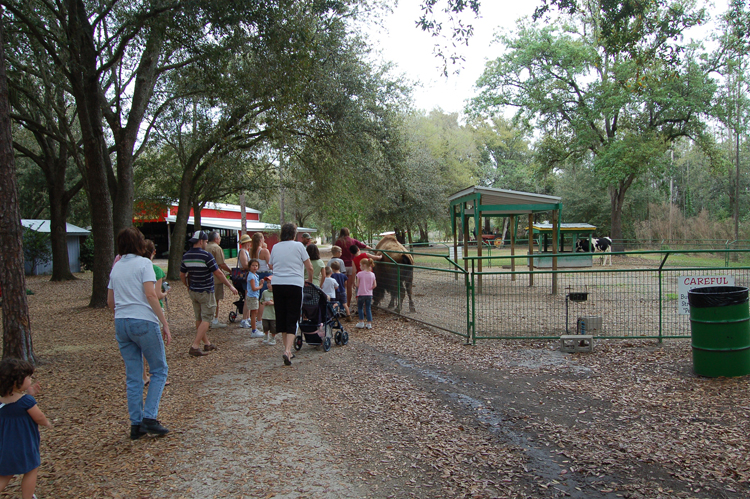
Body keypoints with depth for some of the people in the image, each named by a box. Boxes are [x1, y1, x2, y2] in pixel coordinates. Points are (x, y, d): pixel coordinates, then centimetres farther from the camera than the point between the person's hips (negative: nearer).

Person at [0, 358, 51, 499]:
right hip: (24, 445, -7)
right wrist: (47, 423, 6)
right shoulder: (26, 401, -24)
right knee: (31, 471, 14)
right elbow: (39, 418, -15)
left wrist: (28, 394, 6)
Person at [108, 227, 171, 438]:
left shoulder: (116, 267, 14)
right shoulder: (143, 263, -5)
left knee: (133, 376, 11)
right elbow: (150, 295, -15)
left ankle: (136, 424, 14)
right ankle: (149, 417, -3)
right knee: (159, 370, 6)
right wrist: (165, 323, -14)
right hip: (144, 321, -6)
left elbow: (110, 302, 15)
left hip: (121, 323, 6)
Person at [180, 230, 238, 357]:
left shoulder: (186, 256, 3)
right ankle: (195, 346, -9)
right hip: (206, 292, -7)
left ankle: (207, 343, 26)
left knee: (199, 319, 15)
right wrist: (230, 286, -6)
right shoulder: (206, 255, -17)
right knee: (206, 319, -2)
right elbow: (218, 273, -15)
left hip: (193, 291, 7)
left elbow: (182, 275, 11)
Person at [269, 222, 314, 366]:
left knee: (281, 318, 14)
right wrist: (310, 280, 18)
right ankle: (287, 351, -15)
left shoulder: (275, 247, 10)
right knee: (292, 320, -1)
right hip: (294, 285, -4)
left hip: (277, 285, 4)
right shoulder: (298, 246, -1)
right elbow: (309, 268, 1)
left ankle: (287, 349, 21)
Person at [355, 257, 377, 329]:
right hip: (369, 294, 3)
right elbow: (374, 285, 0)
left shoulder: (359, 274, -12)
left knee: (360, 308, 14)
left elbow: (357, 285, -9)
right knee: (368, 309, 10)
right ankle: (369, 324, 9)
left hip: (361, 294, -3)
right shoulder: (372, 274, -1)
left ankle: (361, 322, 12)